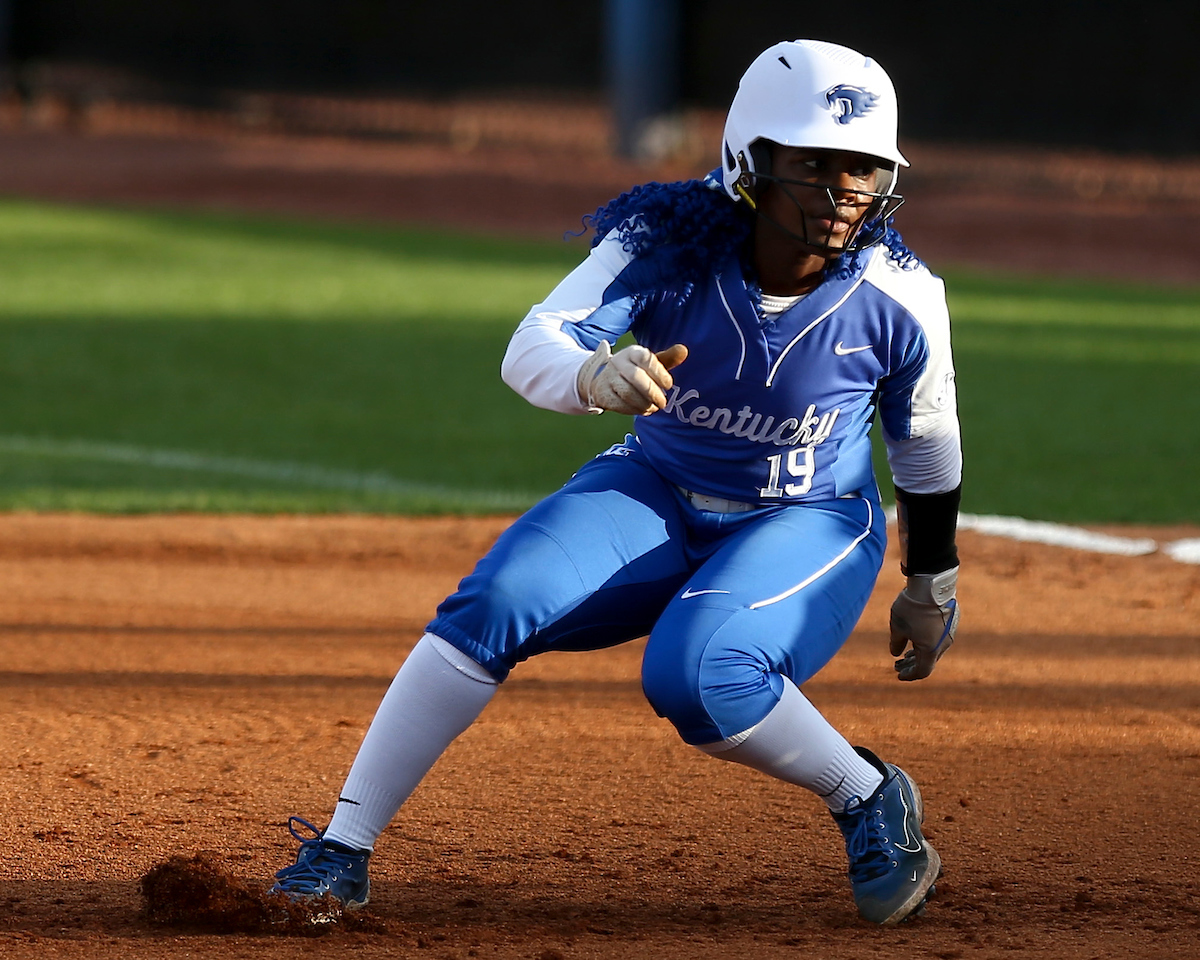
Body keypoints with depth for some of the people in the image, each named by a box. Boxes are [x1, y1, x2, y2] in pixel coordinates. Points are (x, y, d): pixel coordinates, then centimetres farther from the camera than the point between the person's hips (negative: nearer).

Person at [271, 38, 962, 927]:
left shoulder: (901, 301, -20)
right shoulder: (666, 245, -22)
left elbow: (927, 448, -2)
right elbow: (529, 350, -34)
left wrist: (934, 586, 9)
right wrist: (596, 374, -57)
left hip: (812, 525, -2)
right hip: (655, 496, 2)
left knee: (697, 673, -32)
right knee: (494, 604, -23)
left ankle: (872, 801, -5)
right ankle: (343, 852, -18)